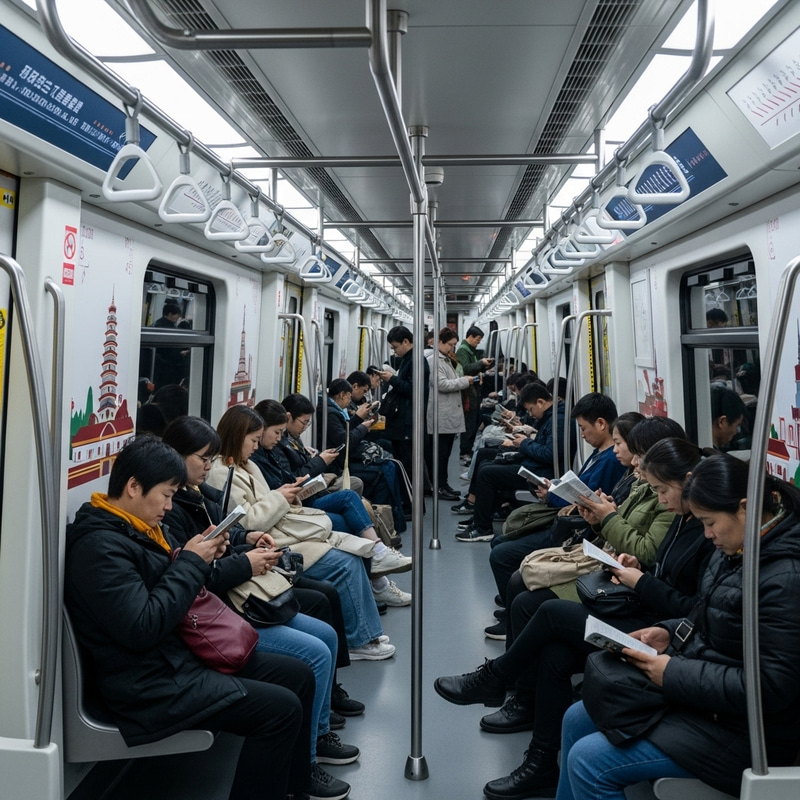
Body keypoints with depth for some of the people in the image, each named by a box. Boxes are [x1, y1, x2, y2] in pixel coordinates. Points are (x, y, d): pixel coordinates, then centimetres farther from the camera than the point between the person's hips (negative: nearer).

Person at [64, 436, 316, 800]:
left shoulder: (138, 527, 9)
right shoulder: (99, 546, -21)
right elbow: (142, 629, -27)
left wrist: (201, 558, -2)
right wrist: (191, 562, -18)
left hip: (180, 653, 10)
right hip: (151, 682, -10)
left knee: (298, 675, 8)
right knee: (282, 709, -17)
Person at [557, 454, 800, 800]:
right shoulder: (737, 549, 2)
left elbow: (770, 687, -27)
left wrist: (674, 674, -22)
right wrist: (669, 631, -1)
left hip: (736, 729, -9)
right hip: (700, 692, 10)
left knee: (587, 760, -13)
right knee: (577, 720, 12)